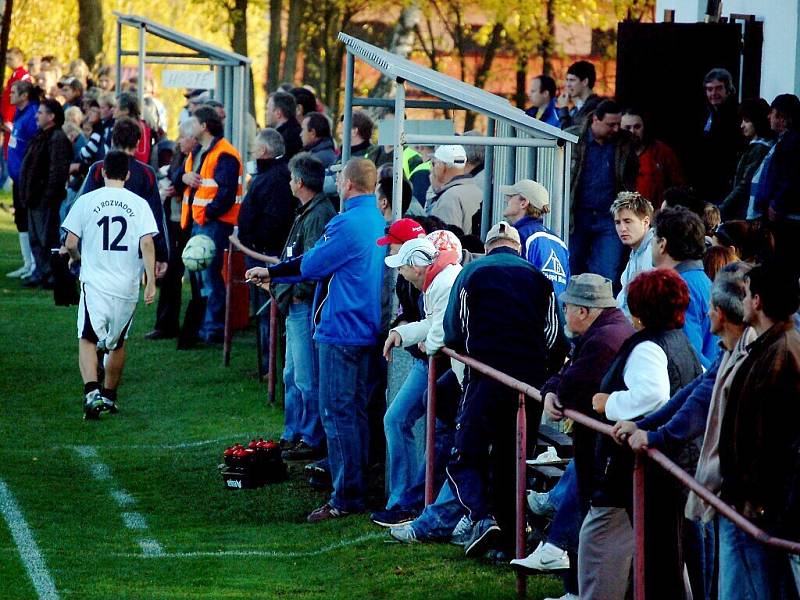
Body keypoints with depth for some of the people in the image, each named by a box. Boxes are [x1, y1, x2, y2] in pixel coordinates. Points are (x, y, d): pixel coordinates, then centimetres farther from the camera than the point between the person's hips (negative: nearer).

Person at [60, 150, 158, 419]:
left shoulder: (87, 200, -1)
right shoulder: (138, 204, 1)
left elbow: (70, 243, -2)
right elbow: (147, 242, -9)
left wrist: (75, 257, 20)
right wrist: (151, 281, -8)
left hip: (95, 283, -2)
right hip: (127, 286, 2)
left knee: (88, 339, -3)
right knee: (117, 343, 18)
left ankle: (92, 392, -25)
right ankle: (109, 397, 27)